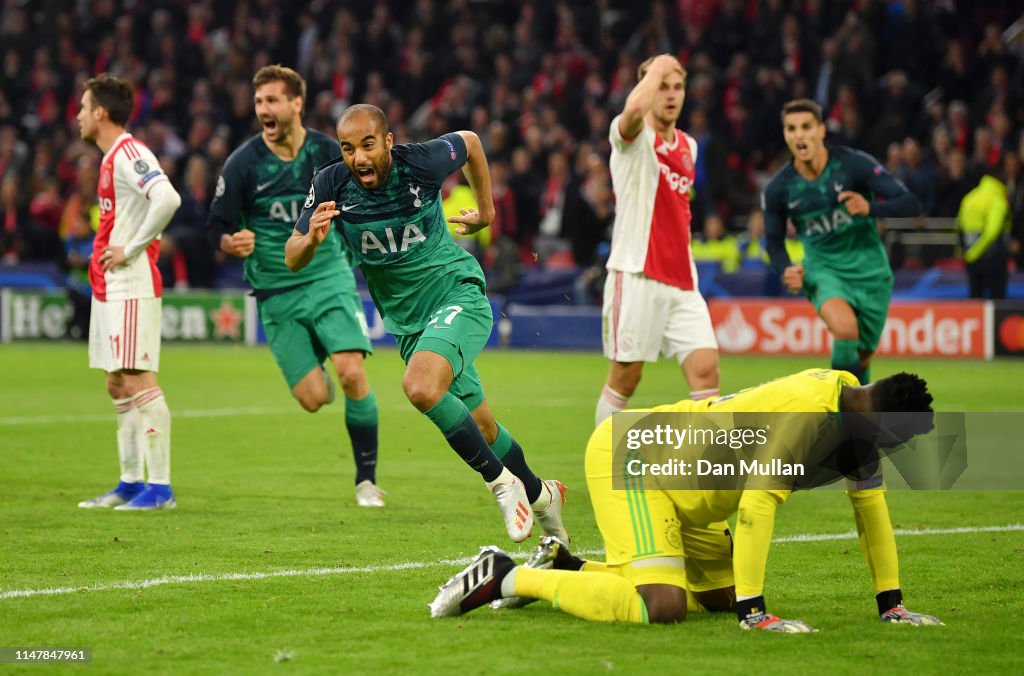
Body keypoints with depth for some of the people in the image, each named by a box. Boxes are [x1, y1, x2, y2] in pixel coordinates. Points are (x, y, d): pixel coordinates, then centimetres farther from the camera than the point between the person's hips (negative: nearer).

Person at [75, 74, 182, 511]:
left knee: (138, 380, -11)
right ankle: (131, 483, 17)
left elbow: (167, 199, -29)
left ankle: (160, 487, -11)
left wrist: (131, 249, -21)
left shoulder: (129, 154, -14)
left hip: (131, 287, -10)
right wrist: (108, 250, 13)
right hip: (109, 289, 10)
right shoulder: (112, 158, 17)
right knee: (118, 385, 12)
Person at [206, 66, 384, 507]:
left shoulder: (328, 153, -3)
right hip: (276, 293, 0)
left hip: (329, 277, 0)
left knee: (352, 373, -19)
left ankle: (366, 479, -2)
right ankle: (316, 374, 34)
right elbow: (216, 228, -3)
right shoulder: (243, 164, -7)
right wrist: (233, 242, -23)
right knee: (313, 398, -7)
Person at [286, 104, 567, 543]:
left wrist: (486, 210, 13)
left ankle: (500, 481, -15)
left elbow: (469, 143, 7)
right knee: (481, 431, 12)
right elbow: (292, 259, -7)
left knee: (420, 388, -31)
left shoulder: (421, 162, -16)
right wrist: (312, 239, -29)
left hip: (458, 292, -5)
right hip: (407, 321, 5)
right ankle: (538, 495, 37)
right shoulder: (331, 185, -11)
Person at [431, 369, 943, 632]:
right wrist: (753, 613, -29)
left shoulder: (854, 415, 4)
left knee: (721, 596, 13)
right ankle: (505, 577, -13)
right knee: (661, 605, -25)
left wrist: (891, 606, 12)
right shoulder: (806, 412, -27)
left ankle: (564, 567, 20)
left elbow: (871, 508, 13)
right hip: (626, 456, -11)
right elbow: (758, 506, -31)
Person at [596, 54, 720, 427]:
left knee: (705, 367, -7)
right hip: (636, 276, -6)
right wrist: (657, 70, -15)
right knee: (625, 377, -1)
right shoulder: (635, 137, -5)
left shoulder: (688, 146, 16)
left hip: (681, 281, 6)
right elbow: (635, 108, -31)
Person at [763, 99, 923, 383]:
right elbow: (774, 240, 9)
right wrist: (786, 271, -12)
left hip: (869, 271, 1)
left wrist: (869, 208, -33)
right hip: (823, 269, -1)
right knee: (845, 329, -32)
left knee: (862, 358, 9)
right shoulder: (778, 189, -8)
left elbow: (911, 204, -16)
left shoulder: (853, 164, -14)